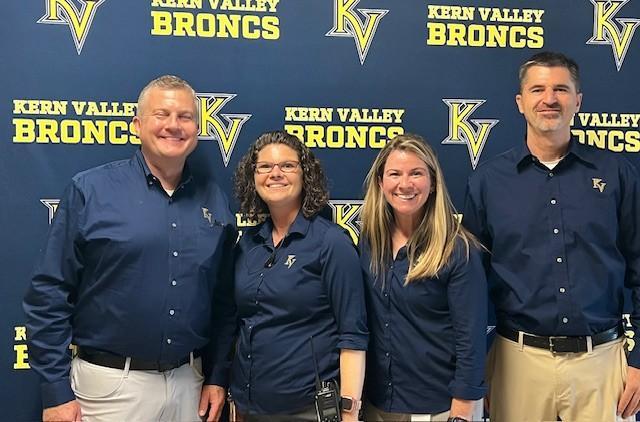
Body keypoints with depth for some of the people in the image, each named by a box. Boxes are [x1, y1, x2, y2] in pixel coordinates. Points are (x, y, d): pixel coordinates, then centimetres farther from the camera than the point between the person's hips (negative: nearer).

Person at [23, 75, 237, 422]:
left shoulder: (213, 201, 4)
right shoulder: (90, 190, -7)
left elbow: (224, 301, 10)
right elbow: (49, 293, -7)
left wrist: (218, 376, 8)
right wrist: (56, 391, -9)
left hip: (189, 383, 4)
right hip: (111, 384, -3)